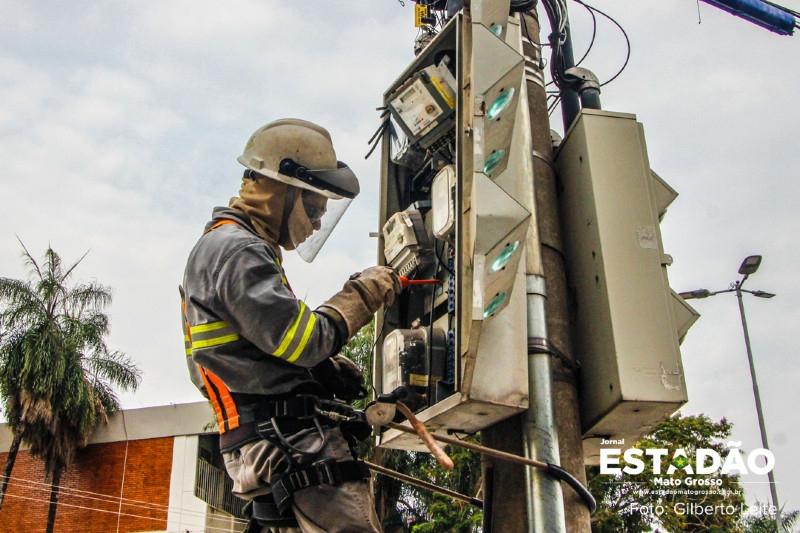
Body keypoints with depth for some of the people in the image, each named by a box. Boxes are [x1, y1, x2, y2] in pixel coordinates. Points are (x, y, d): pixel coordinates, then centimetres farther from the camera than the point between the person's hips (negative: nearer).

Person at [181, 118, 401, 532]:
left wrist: (328, 369, 10)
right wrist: (361, 296, -3)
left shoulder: (238, 247, 25)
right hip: (294, 445, -11)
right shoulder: (234, 249, -9)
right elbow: (301, 340, -17)